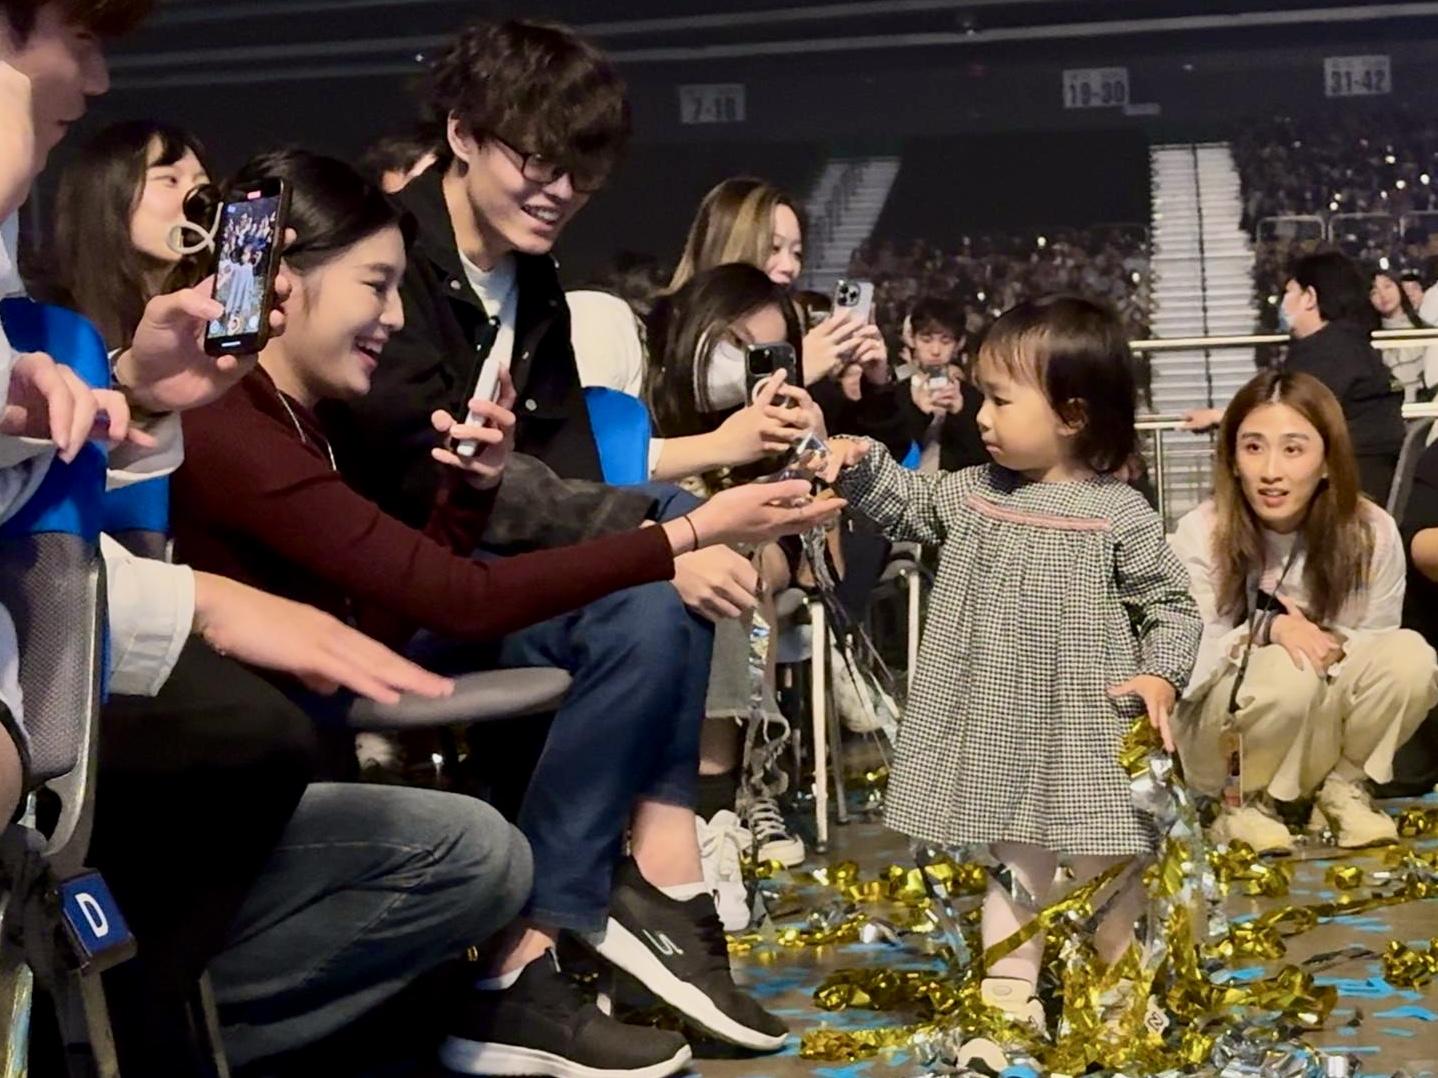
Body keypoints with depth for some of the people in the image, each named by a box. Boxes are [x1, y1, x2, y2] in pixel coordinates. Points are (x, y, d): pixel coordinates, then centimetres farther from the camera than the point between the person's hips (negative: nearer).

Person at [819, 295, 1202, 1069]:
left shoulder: (1120, 514, -11)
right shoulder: (972, 493, 3)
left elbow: (1169, 604, -4)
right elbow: (908, 506, 17)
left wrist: (1161, 675, -18)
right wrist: (864, 467, 0)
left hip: (1089, 729, -4)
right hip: (1003, 729, 4)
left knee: (1106, 869, 9)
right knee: (1014, 862, 13)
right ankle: (1009, 999, 20)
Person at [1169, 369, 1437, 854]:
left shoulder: (1372, 532, -11)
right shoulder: (1200, 535, -16)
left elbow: (1374, 648, -4)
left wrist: (1325, 643, -25)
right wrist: (1265, 628, -30)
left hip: (1327, 731, 3)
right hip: (1221, 738, -3)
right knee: (1289, 670, -35)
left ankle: (1343, 790, -3)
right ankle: (1242, 801, -8)